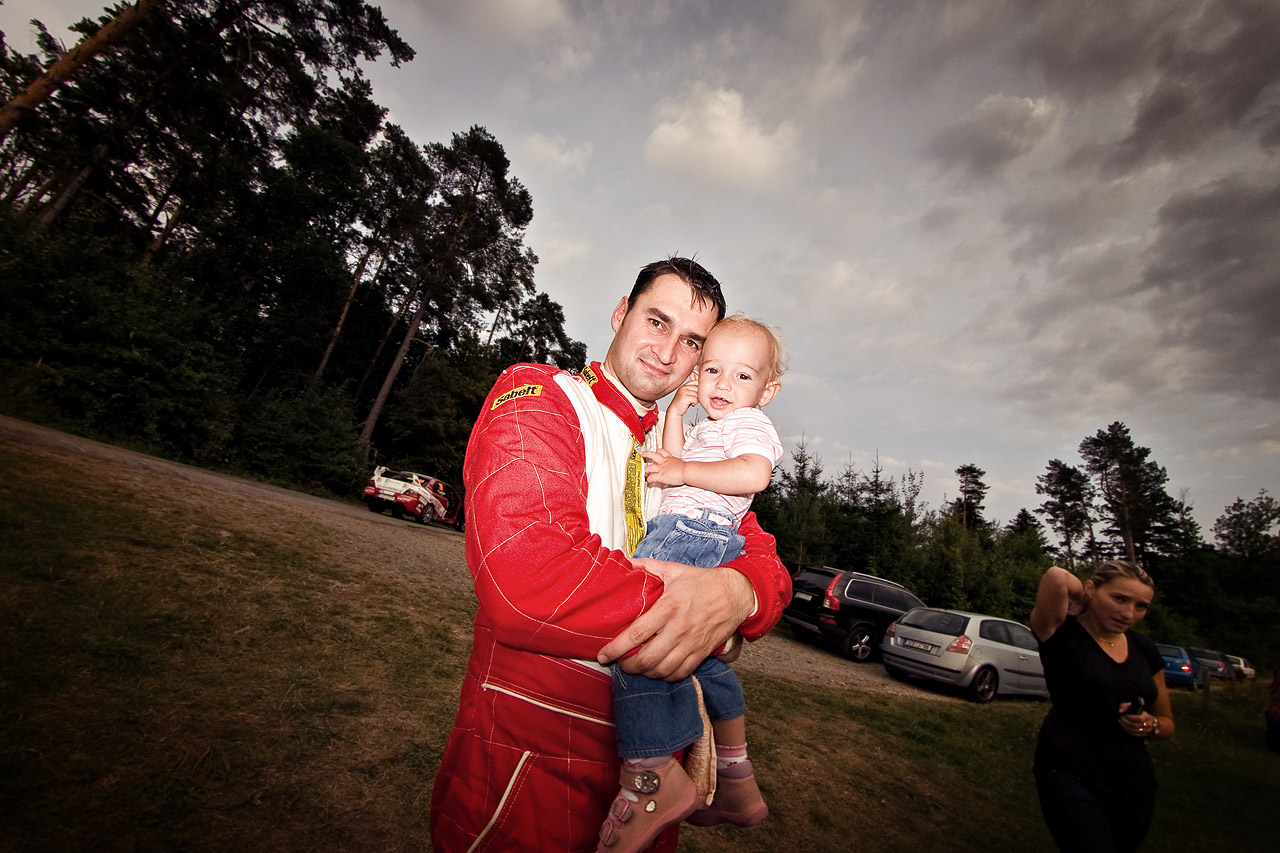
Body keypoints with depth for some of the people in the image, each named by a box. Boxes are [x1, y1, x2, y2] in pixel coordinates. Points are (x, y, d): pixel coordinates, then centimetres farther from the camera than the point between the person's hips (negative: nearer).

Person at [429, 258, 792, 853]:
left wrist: (736, 592, -24)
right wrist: (690, 613, -22)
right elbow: (525, 569, -29)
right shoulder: (537, 394, -13)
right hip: (532, 743, -6)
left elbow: (764, 560, 0)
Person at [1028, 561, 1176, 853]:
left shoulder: (1145, 650, 6)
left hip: (1135, 782, 7)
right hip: (1070, 777, -6)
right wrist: (1084, 604, -12)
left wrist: (1150, 725, -6)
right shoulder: (1061, 633, -13)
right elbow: (1055, 577, -34)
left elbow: (1167, 722, 17)